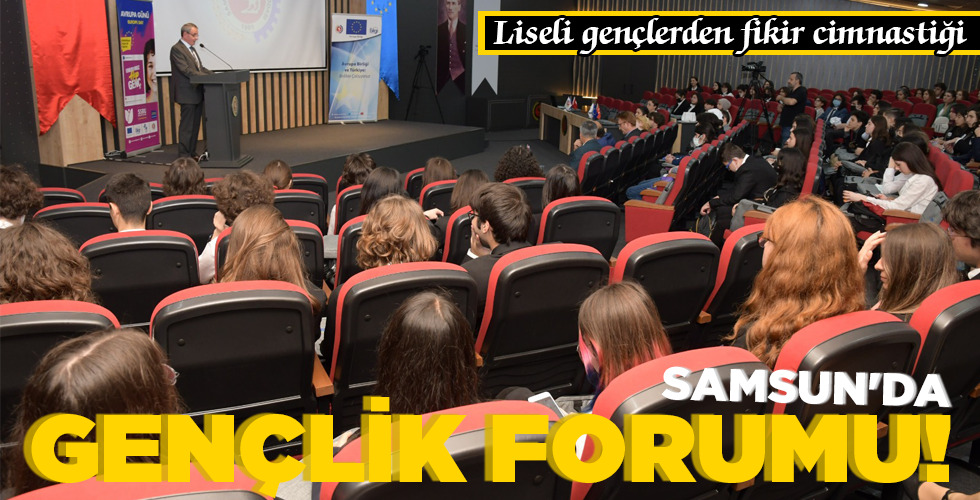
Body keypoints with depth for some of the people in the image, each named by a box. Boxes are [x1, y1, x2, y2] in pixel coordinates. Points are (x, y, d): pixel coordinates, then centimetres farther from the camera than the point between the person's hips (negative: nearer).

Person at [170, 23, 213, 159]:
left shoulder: (192, 49, 18)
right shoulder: (177, 49, -11)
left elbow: (200, 68, 18)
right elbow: (186, 70, -20)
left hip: (197, 92, 9)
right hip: (187, 93, -9)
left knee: (195, 124, 12)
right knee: (187, 126, -5)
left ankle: (192, 152, 20)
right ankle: (184, 154, 1)